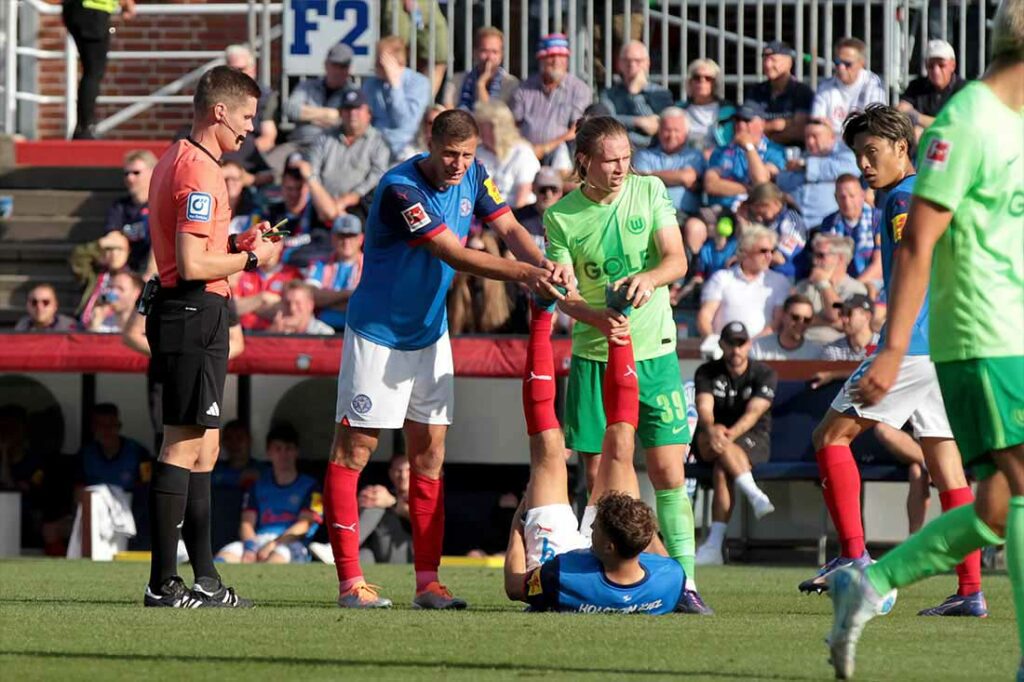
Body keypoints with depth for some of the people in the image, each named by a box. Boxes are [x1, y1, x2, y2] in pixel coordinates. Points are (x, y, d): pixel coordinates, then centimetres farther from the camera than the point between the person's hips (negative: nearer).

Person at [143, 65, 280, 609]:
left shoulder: (177, 160, 17)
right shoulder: (198, 172, -16)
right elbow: (193, 265, -21)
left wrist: (236, 242, 13)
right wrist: (250, 258, -7)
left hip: (182, 314, 11)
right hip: (194, 314, -11)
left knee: (203, 449, 13)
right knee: (184, 447, -10)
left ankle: (205, 579, 17)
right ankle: (163, 584, -10)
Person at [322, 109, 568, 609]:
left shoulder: (472, 177, -2)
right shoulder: (400, 189, -25)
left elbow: (508, 229, -1)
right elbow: (454, 254, -30)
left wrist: (544, 264, -22)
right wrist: (522, 274, -37)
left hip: (430, 333, 7)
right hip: (378, 335, -7)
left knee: (429, 453, 3)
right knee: (353, 451, -4)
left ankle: (428, 581, 4)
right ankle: (350, 581, -3)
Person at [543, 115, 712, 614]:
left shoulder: (649, 191, 0)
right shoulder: (561, 216, -4)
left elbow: (677, 258, -5)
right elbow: (561, 292, -6)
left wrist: (650, 277, -28)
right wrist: (595, 317, -28)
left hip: (654, 351, 0)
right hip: (593, 354, 0)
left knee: (667, 471, -5)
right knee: (600, 475, 0)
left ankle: (684, 579, -2)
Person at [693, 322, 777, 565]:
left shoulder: (764, 374, 0)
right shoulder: (707, 373, 6)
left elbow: (753, 413, -16)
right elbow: (704, 408, -12)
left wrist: (730, 434, -35)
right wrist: (711, 430, -36)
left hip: (752, 438, -3)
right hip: (709, 443, 3)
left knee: (722, 470, -33)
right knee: (712, 442, -35)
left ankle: (714, 545, -42)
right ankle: (756, 497, -41)